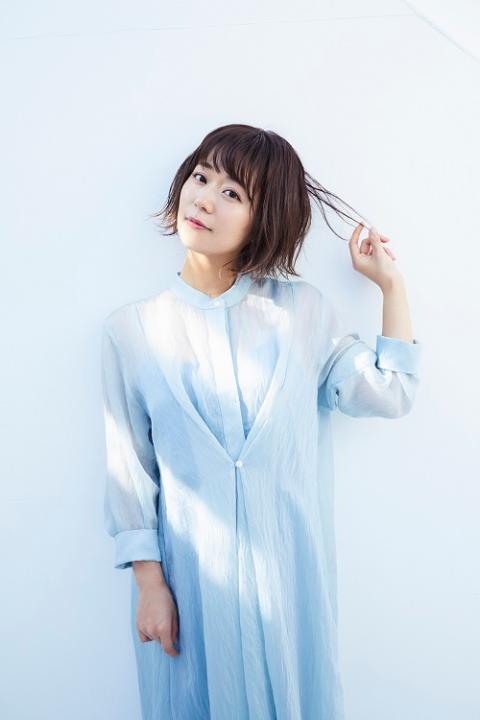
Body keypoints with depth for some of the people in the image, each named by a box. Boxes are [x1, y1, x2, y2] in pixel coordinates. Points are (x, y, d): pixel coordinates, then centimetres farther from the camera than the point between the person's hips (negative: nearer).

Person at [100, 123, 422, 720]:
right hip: (191, 570, 0)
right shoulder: (130, 329, -4)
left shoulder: (302, 308, 0)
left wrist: (392, 285, 0)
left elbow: (390, 394, 0)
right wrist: (148, 582, -3)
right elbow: (130, 468, -2)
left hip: (289, 565, 1)